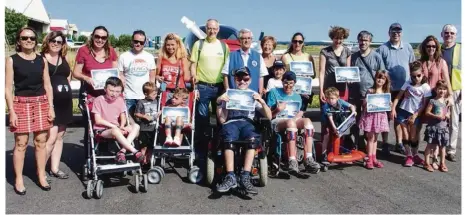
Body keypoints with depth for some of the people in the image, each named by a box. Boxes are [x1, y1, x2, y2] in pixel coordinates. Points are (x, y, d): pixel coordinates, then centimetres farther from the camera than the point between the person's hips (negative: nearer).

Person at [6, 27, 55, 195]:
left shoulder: (42, 60, 9)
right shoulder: (11, 60, 0)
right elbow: (8, 88, -3)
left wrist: (51, 107, 4)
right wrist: (11, 111, -9)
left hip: (41, 103, 3)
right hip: (21, 103, -3)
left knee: (41, 141, 7)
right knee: (21, 143, 0)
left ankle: (41, 176, 18)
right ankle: (18, 180, 11)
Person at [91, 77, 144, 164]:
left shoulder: (120, 100, 9)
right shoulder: (98, 100, -6)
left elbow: (123, 117, 8)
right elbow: (98, 120, -11)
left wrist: (121, 127, -15)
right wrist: (114, 126, -16)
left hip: (116, 128, 6)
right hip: (102, 130, -6)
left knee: (136, 126, -17)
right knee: (115, 131, -39)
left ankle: (122, 151, -31)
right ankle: (135, 152, -38)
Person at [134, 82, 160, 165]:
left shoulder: (156, 101, 7)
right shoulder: (141, 102, -8)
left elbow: (158, 111, 20)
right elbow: (136, 114, -6)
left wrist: (159, 114, -1)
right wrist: (144, 116, -17)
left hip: (153, 128, 5)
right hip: (144, 128, -5)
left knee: (151, 146, 13)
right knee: (144, 146, 2)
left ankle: (148, 160, 26)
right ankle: (143, 160, 12)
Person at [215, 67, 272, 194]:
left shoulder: (254, 95, 22)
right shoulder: (228, 95, 20)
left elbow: (269, 117, 13)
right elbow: (222, 120, 10)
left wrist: (262, 101, -3)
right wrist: (219, 103, -2)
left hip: (247, 123, 1)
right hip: (231, 123, 0)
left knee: (253, 139, -36)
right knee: (229, 140, -37)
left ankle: (245, 177, -38)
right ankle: (230, 177, -40)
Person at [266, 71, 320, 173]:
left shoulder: (297, 97, 21)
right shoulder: (274, 92, 8)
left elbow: (300, 113, 15)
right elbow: (269, 115, 3)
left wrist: (296, 117, -8)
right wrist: (278, 110, -17)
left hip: (293, 120, 4)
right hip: (277, 121, -4)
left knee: (307, 120, -30)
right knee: (290, 122, -39)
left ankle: (308, 159, -39)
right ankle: (292, 161, -45)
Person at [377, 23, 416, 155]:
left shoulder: (408, 47, 5)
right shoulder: (383, 49, -7)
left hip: (404, 88, 4)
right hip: (388, 88, -3)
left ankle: (399, 143, 25)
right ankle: (385, 144, 16)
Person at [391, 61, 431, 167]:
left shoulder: (426, 87, -6)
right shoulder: (408, 83, 1)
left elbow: (424, 104, -6)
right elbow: (398, 96, 2)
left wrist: (415, 115, -11)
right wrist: (393, 108, -8)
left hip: (415, 114, -2)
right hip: (403, 110, 2)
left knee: (413, 134, 3)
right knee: (405, 133, 3)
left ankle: (415, 155, 21)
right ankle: (409, 156, 12)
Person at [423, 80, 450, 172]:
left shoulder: (446, 101, 6)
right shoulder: (433, 101, -9)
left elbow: (449, 113, 16)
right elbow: (427, 113, -10)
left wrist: (448, 116, -6)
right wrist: (437, 116, -20)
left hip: (443, 127, 5)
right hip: (433, 126, -5)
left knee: (442, 146, 12)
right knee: (430, 145, 2)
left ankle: (442, 163, 23)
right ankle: (427, 163, 10)